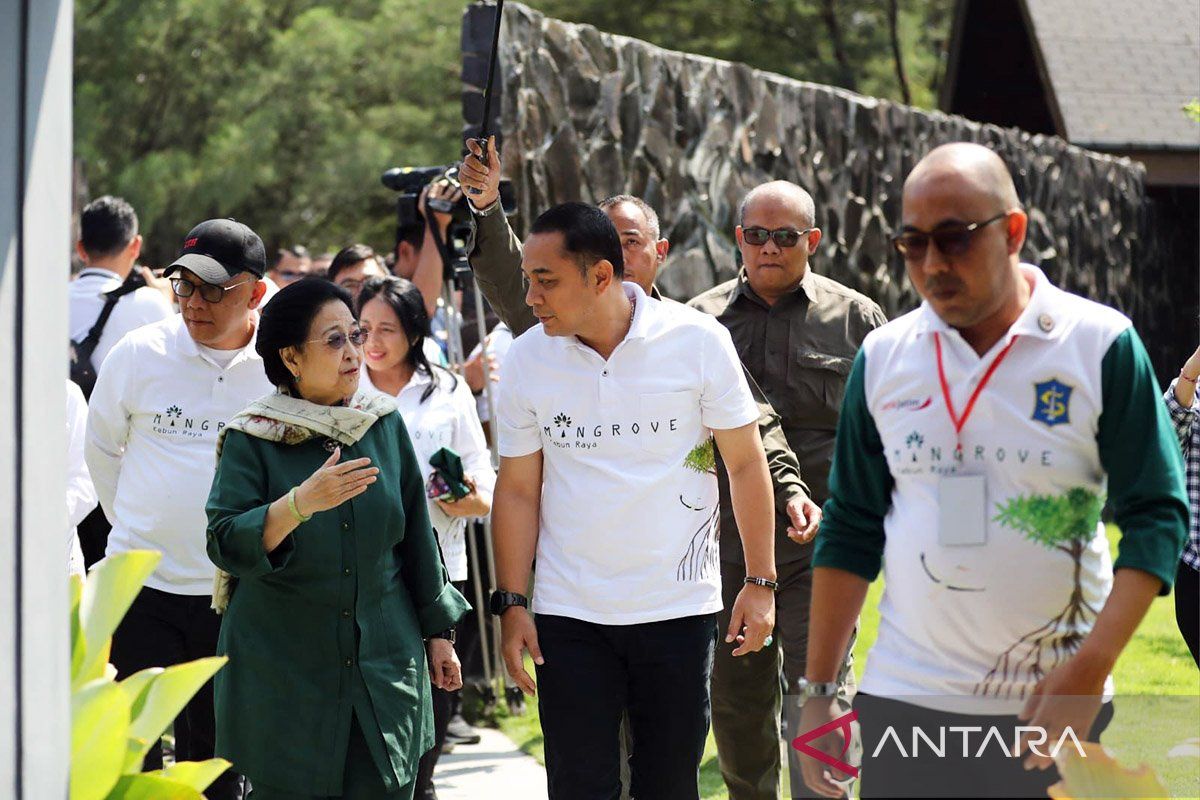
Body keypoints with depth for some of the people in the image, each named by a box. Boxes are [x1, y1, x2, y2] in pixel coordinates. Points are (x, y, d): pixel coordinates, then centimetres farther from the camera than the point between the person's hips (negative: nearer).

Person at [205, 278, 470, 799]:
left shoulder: (385, 424, 8)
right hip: (284, 672, -3)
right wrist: (301, 503, -28)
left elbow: (415, 536, 14)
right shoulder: (251, 441, -3)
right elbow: (225, 545, -13)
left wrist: (438, 632, 13)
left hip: (384, 659, 3)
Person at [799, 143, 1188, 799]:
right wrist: (817, 690, 7)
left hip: (1053, 709, -2)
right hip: (903, 706, 2)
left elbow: (1157, 514, -6)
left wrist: (1090, 669, -16)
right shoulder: (882, 357, 5)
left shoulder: (1101, 345, -5)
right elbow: (850, 528, 11)